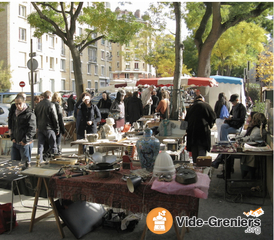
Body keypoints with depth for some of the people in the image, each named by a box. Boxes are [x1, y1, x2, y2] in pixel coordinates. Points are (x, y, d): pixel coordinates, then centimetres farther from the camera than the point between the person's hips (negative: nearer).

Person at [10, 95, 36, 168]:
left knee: (26, 163, 1)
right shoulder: (15, 114, 14)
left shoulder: (30, 114, -10)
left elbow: (32, 130, -14)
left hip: (25, 143, -7)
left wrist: (25, 140, -16)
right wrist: (12, 137, 9)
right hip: (15, 143, 7)